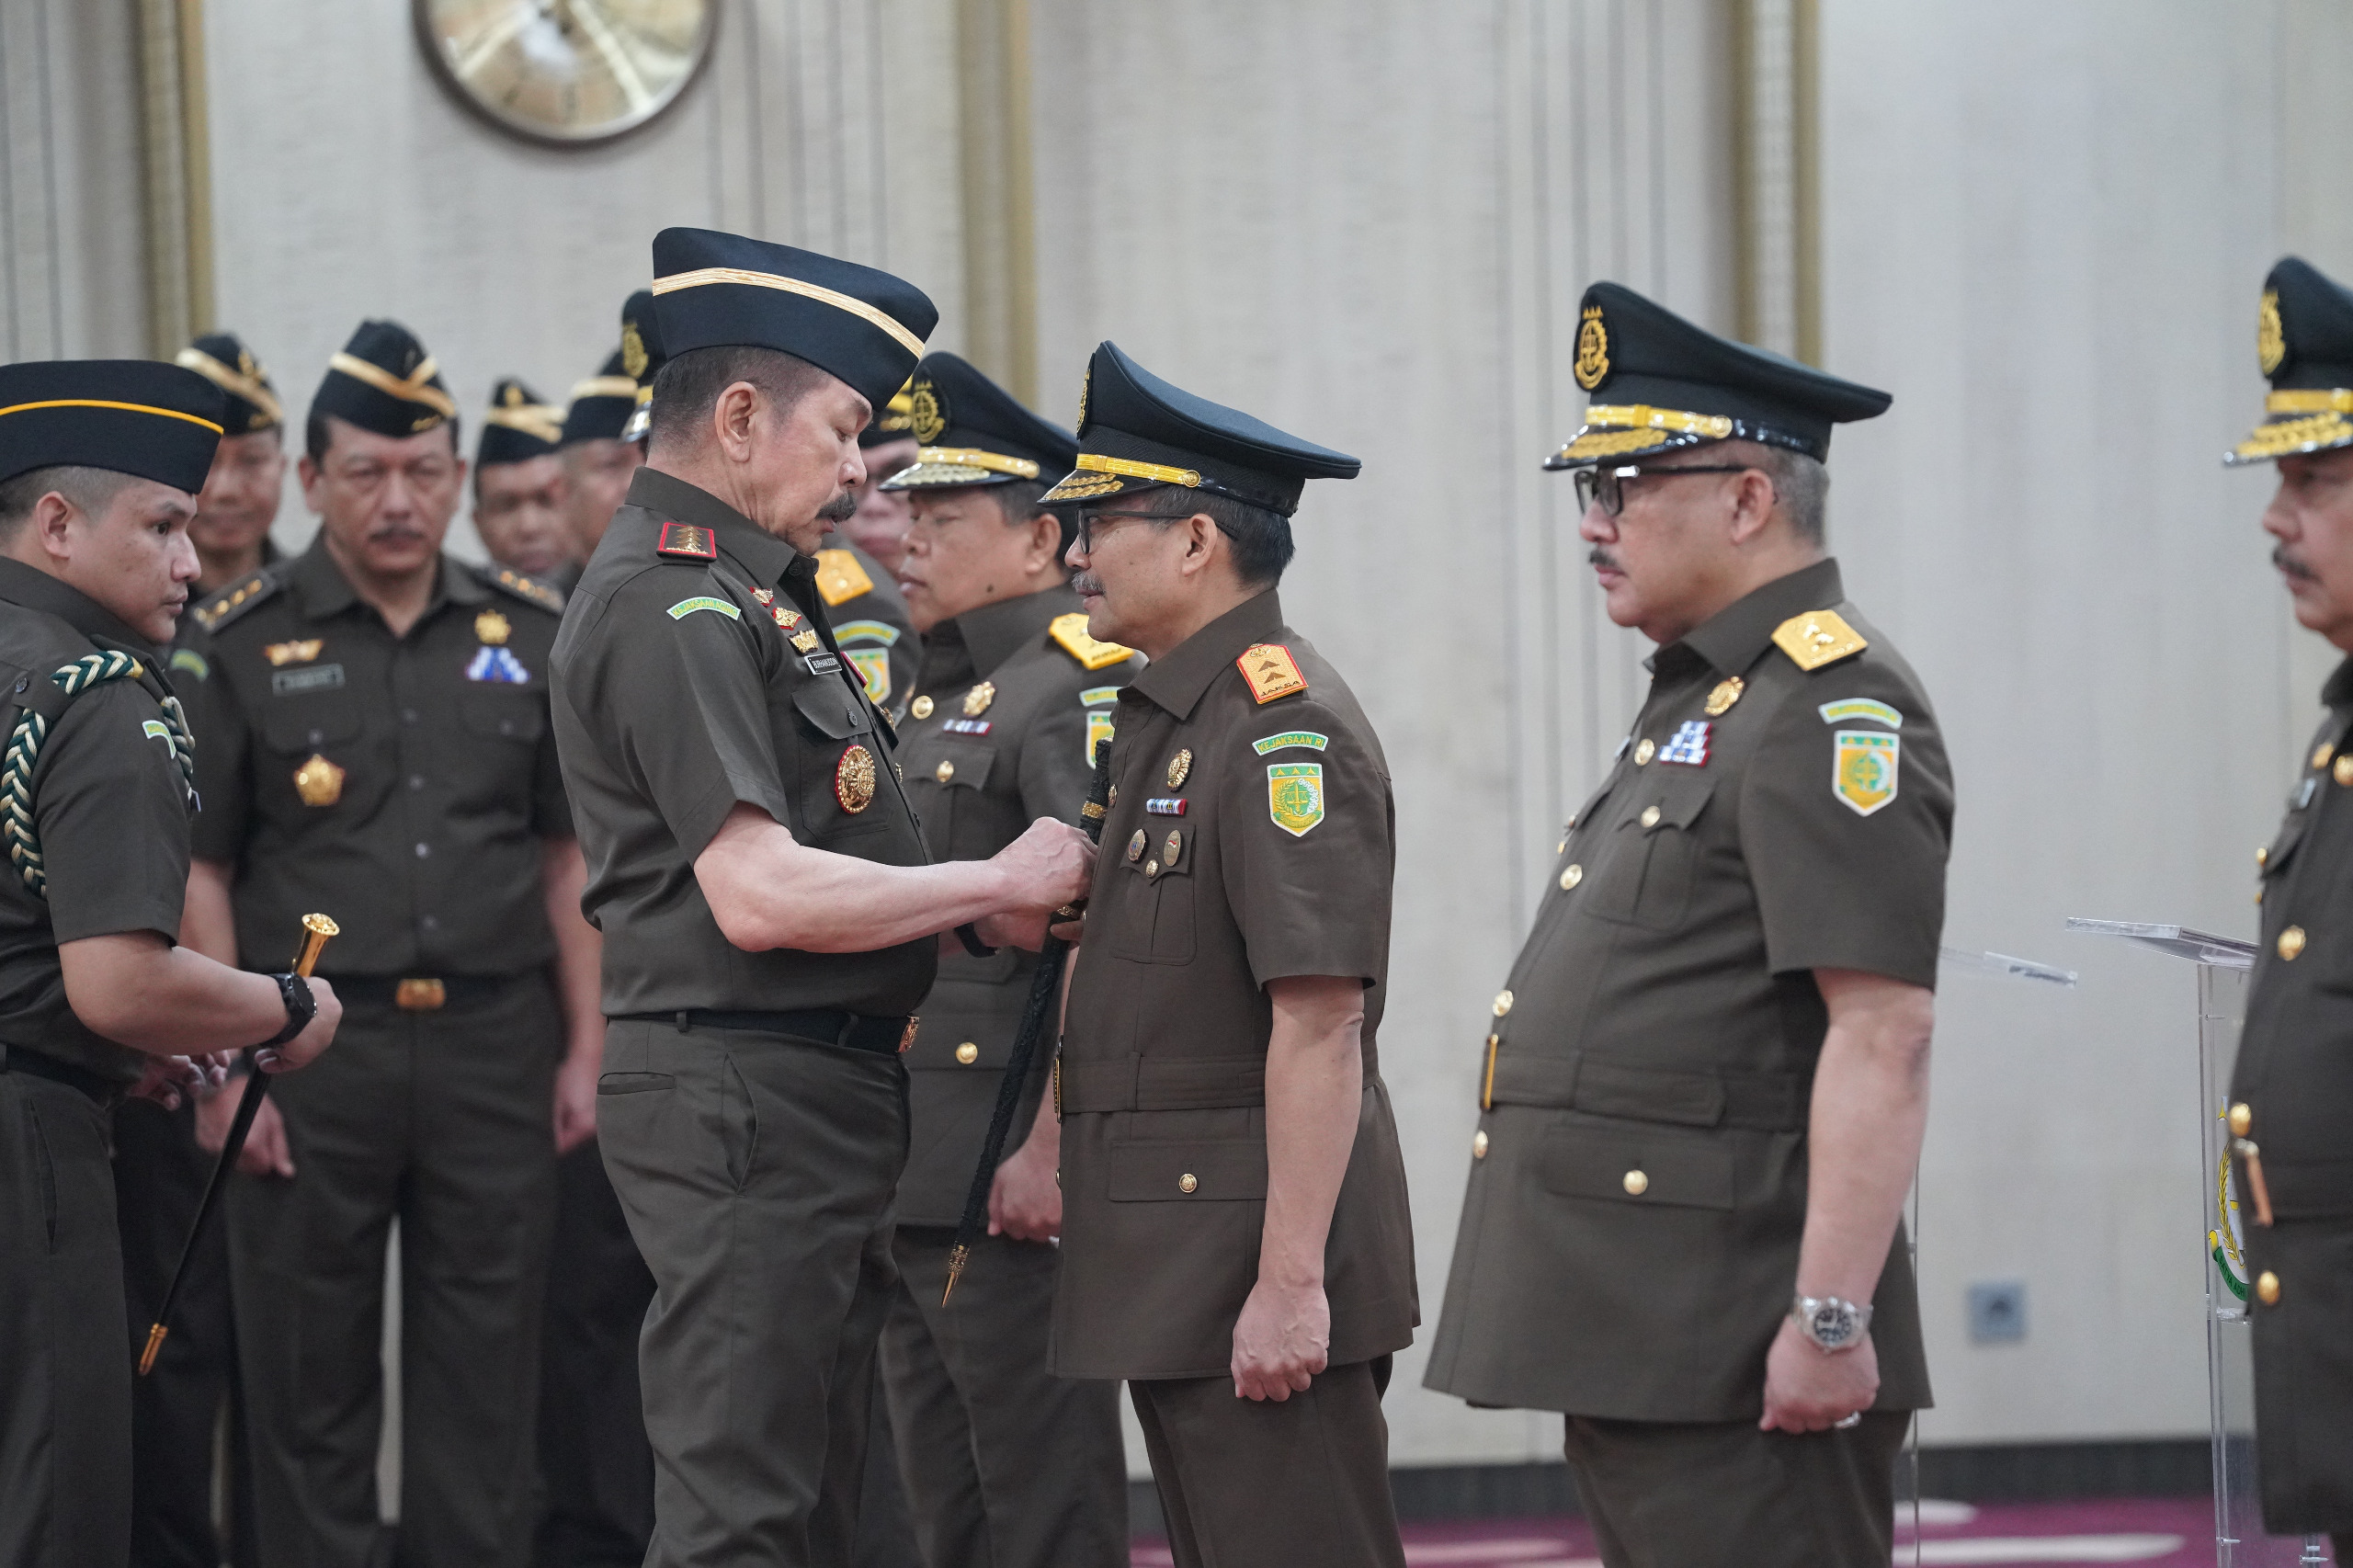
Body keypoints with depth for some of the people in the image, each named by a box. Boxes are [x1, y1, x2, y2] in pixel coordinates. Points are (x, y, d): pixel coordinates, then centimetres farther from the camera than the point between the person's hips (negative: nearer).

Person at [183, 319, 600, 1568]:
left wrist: (583, 1051, 6)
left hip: (494, 1044, 2)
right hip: (314, 1048, -2)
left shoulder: (528, 635, 8)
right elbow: (199, 873, 0)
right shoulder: (244, 645, 0)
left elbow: (568, 856, 12)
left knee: (484, 1381, 6)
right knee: (311, 1383, 4)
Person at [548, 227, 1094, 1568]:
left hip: (821, 1097, 11)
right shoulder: (674, 606, -16)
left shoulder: (751, 592, 17)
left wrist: (974, 904, 6)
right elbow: (759, 897, -24)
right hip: (743, 1101, -11)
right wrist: (995, 885, -13)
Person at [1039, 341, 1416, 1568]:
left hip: (1251, 1247, -10)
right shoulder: (1164, 718, 15)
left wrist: (1290, 1281, -25)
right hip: (1174, 1273, 10)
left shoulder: (1287, 731, -16)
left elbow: (1321, 1023, -23)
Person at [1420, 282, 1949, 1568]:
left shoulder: (1833, 709, -13)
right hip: (1632, 1340, 10)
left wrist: (1832, 1318, -25)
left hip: (1739, 1358, -10)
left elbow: (1881, 1036, -21)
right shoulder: (1700, 700, 20)